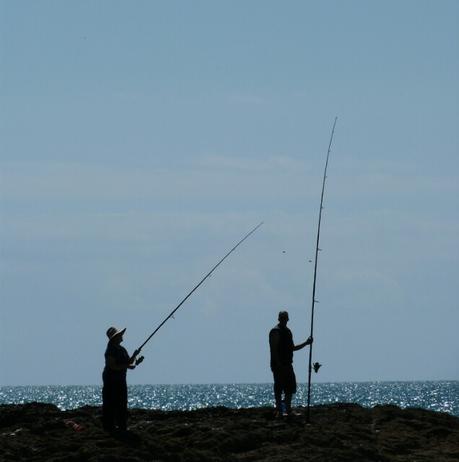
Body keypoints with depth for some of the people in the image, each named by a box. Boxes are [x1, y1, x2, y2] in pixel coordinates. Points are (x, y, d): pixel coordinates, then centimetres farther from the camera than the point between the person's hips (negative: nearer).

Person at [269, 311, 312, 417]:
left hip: (287, 365, 9)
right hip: (279, 365, -9)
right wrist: (279, 364, -21)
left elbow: (292, 348, 25)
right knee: (279, 388, -6)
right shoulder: (275, 331, -9)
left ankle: (288, 410, 16)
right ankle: (279, 410, -3)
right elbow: (274, 349, -15)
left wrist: (306, 343, 16)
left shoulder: (288, 331, 17)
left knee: (290, 388, 9)